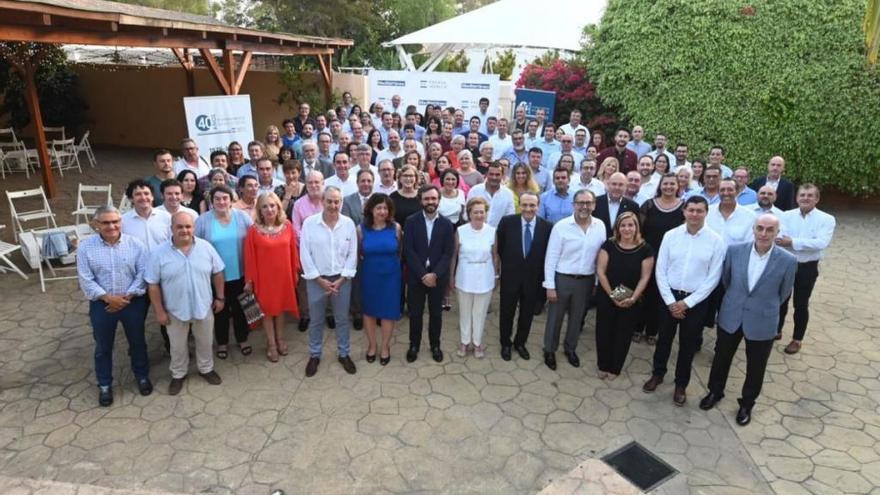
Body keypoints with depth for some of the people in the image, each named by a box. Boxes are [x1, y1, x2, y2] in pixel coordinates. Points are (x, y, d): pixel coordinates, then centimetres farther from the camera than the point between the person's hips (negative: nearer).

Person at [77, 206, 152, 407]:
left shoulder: (135, 244, -7)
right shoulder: (86, 247, -8)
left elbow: (143, 274, -8)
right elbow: (86, 280, -10)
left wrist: (128, 296, -16)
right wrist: (109, 298, -17)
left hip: (133, 302, 0)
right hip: (101, 305, 0)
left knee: (137, 342, 15)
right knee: (103, 347, 15)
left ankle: (142, 376, 37)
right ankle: (104, 385, 33)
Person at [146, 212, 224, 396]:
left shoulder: (206, 247, -9)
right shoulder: (159, 253, -14)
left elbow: (217, 273, 1)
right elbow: (153, 284, -9)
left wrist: (220, 297, 2)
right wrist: (159, 311, -8)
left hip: (204, 307, 1)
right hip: (175, 311, -1)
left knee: (205, 342, 19)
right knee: (178, 347, 17)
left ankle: (206, 369, 42)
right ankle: (178, 375, 39)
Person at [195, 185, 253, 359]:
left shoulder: (243, 217, -5)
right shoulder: (202, 221, -8)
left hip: (240, 273, 1)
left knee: (239, 307, 16)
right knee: (220, 309, 15)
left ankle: (242, 339, 36)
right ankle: (222, 342, 34)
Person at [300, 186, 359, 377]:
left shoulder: (349, 223, -5)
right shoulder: (309, 223, -9)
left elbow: (352, 254, -2)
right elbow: (305, 254, -8)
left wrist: (342, 279, -8)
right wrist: (319, 279, -11)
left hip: (342, 279, 1)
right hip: (317, 279, -1)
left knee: (342, 319, 14)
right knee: (316, 320, 13)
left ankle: (344, 354, 30)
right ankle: (314, 355, 30)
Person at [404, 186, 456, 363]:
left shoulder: (447, 224, 0)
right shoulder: (411, 221, -4)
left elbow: (448, 253, -5)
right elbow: (408, 251, -9)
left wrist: (435, 274, -16)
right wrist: (423, 275, -14)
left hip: (438, 277, 1)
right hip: (416, 277, -1)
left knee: (436, 314, 12)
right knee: (415, 314, 9)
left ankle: (435, 345, 29)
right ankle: (414, 345, 26)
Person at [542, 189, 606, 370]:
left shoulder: (600, 226, -3)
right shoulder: (561, 226, -14)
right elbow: (551, 258, -10)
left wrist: (599, 281, 4)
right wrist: (550, 286, -11)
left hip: (586, 280, 3)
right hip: (562, 279, -3)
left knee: (577, 317, 19)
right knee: (555, 317, 11)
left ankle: (570, 348, 41)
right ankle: (549, 350, 32)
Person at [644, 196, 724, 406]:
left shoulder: (716, 240, -9)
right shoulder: (670, 235, -5)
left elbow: (713, 278, -8)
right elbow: (660, 271, -3)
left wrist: (687, 302, -11)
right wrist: (670, 301, -9)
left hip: (696, 300, -1)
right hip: (670, 297, 1)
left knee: (688, 344, 13)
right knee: (664, 339, 16)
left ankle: (681, 384, 32)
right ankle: (657, 374, 39)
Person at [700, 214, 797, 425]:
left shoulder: (788, 261, -16)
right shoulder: (734, 250, -11)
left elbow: (784, 293, 1)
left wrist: (766, 307, 12)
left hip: (762, 322, -1)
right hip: (730, 316, 2)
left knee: (755, 368, 16)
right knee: (721, 358, 19)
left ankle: (747, 404, 39)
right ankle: (715, 392, 43)